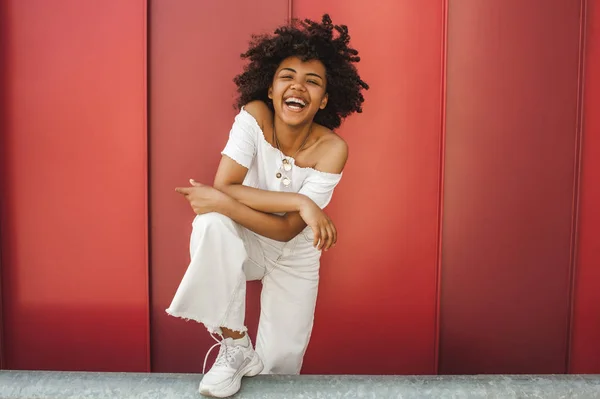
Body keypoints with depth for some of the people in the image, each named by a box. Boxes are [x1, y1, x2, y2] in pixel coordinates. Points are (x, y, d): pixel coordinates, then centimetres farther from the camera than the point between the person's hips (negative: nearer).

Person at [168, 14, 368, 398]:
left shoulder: (331, 149, -23)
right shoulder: (254, 115, -21)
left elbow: (287, 230, -26)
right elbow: (223, 185, -30)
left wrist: (223, 202, -38)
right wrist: (299, 201, -36)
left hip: (294, 257, 0)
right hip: (244, 244, 0)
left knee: (279, 368, -1)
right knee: (211, 222, -36)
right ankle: (235, 343, -17)